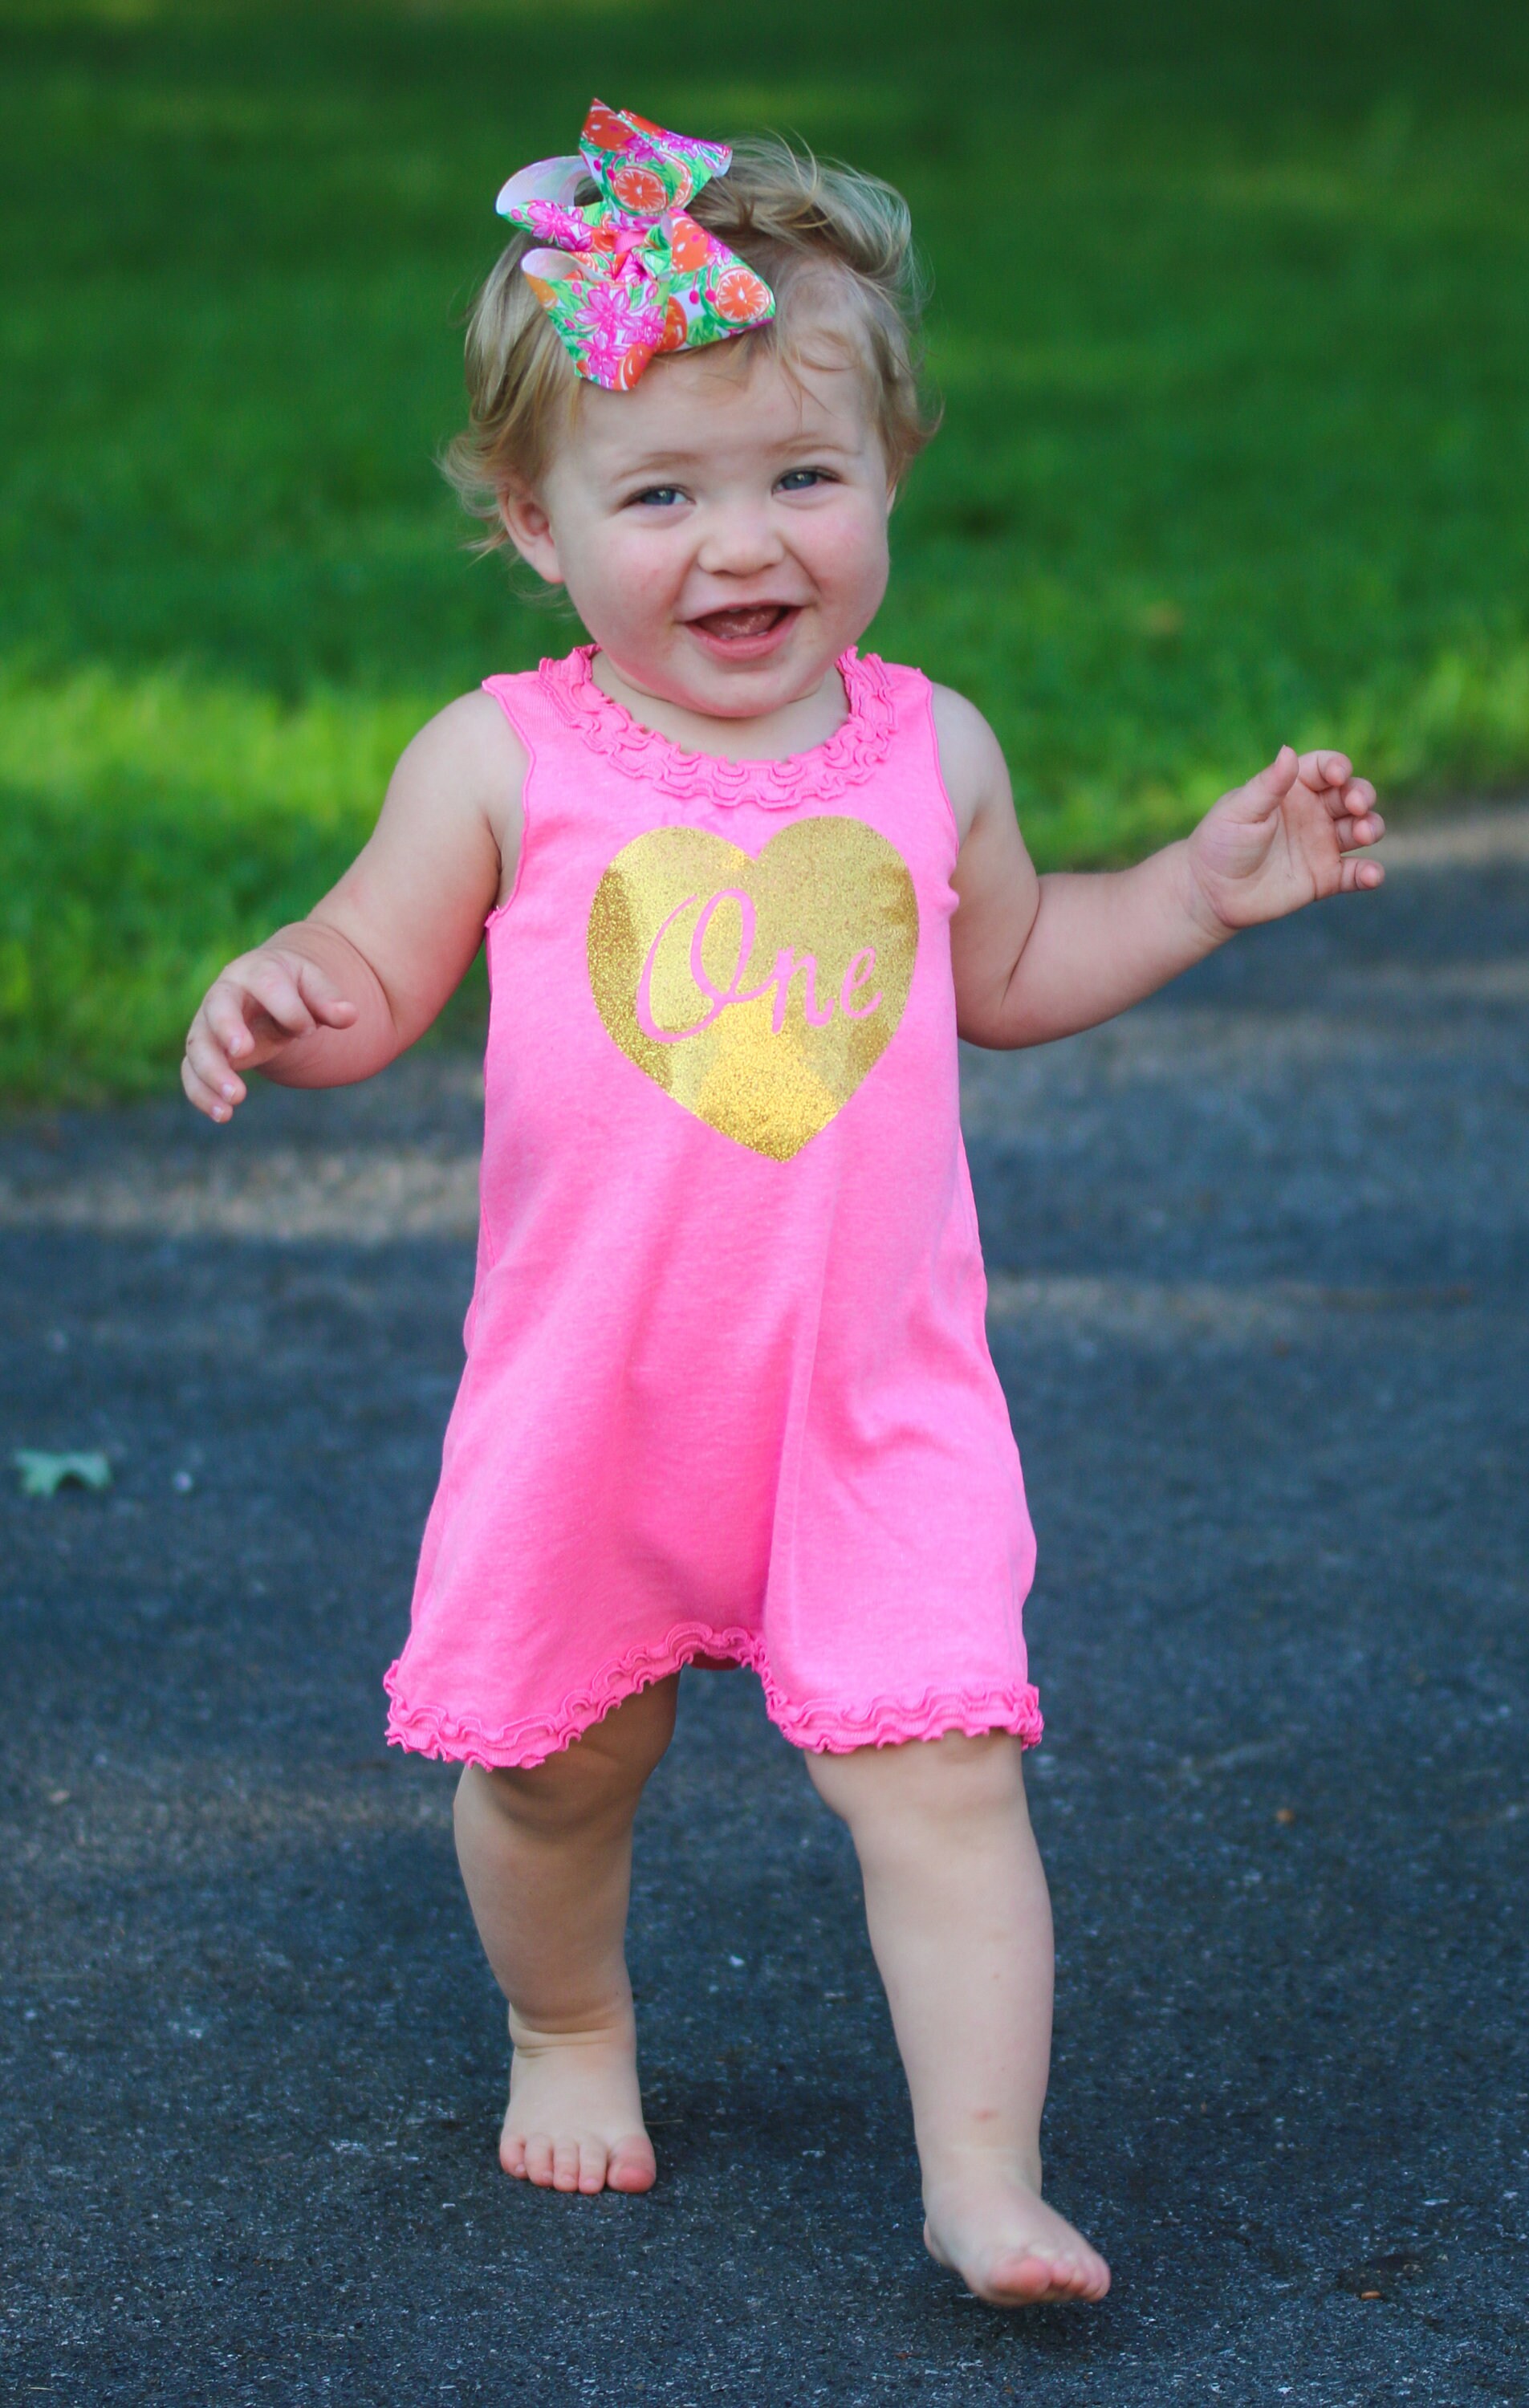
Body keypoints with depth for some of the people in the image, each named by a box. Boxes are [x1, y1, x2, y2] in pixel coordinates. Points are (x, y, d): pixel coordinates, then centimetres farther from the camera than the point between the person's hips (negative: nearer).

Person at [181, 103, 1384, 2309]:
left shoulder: (929, 751, 2)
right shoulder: (505, 763, -6)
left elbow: (1006, 971, 19)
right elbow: (377, 976, 0)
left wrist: (1207, 887, 9)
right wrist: (280, 998, -23)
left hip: (874, 1397, 0)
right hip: (594, 1389, 0)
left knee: (938, 1772, -8)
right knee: (550, 1757, 14)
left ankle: (987, 2177, -2)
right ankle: (569, 2034, 43)